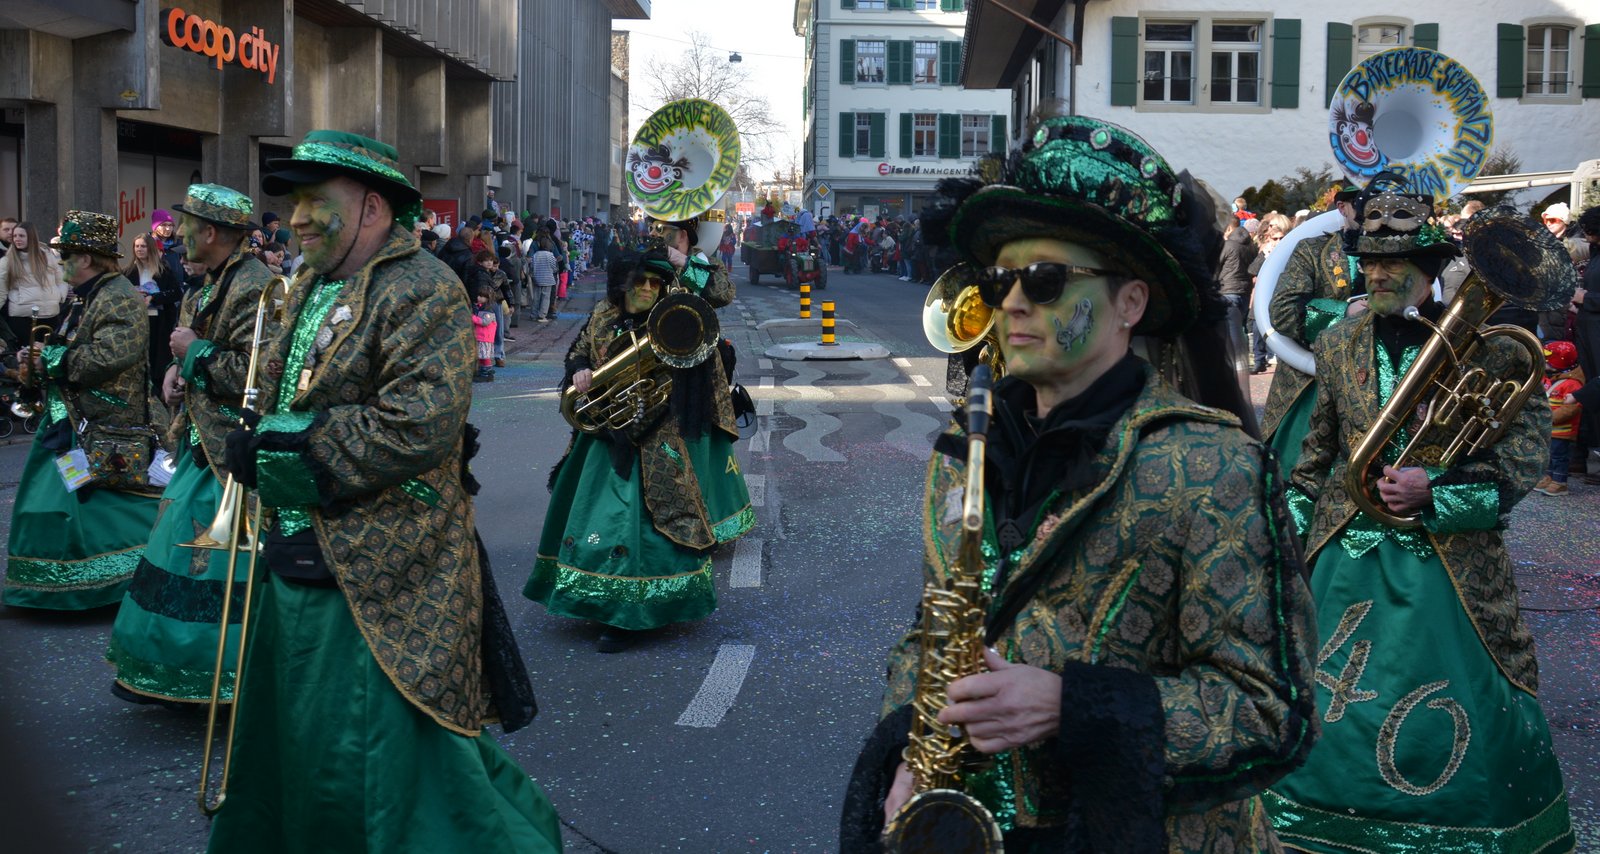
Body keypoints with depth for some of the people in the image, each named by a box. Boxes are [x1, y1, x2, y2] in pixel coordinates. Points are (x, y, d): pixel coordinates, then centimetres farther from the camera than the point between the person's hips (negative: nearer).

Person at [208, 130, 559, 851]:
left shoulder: (423, 291, -16)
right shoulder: (308, 291, 13)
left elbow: (420, 427, -27)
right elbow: (274, 400, 22)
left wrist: (292, 449, -19)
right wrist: (253, 446, -2)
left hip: (378, 574, -9)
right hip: (301, 555, 9)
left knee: (381, 756, -2)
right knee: (282, 733, 22)